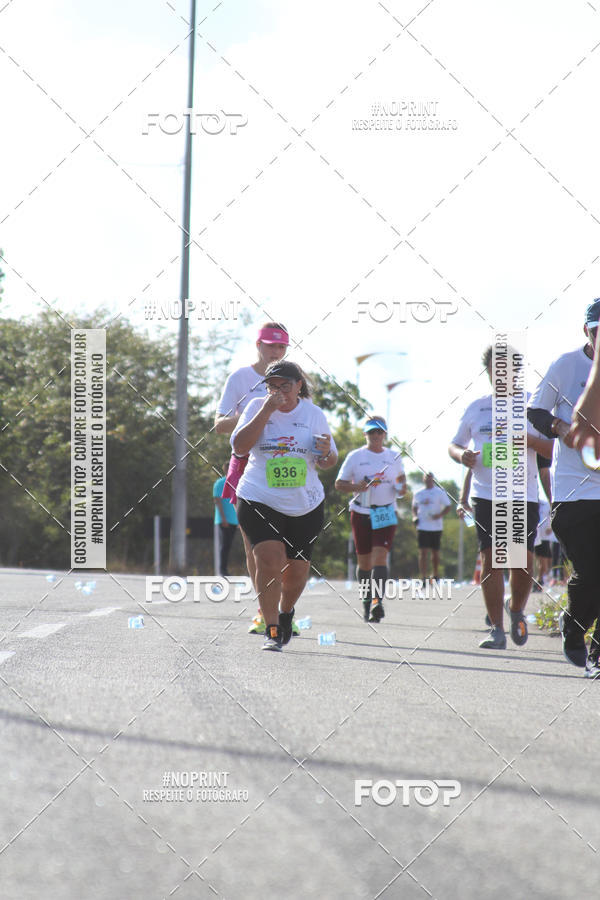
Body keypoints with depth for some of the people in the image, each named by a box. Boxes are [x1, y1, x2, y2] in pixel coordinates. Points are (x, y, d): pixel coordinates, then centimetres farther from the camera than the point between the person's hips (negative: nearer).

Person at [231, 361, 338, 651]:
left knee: (297, 571, 8)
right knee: (270, 559, -21)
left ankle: (286, 610, 40)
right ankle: (272, 630, -14)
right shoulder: (257, 407, -1)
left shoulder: (313, 414, 4)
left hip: (305, 506, 3)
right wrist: (266, 411, -19)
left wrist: (326, 453, -15)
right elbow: (239, 447, -14)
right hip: (259, 501, -2)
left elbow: (327, 463, 10)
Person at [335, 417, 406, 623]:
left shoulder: (393, 457, 8)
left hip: (385, 514, 0)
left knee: (380, 557, -16)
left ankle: (378, 601, -27)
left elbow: (400, 476, 25)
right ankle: (366, 601, 22)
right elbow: (339, 484, 3)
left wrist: (401, 487, 2)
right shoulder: (355, 457, 3)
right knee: (364, 561, 6)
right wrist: (357, 487, -16)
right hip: (361, 513, 0)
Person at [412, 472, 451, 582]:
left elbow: (448, 507, 2)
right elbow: (414, 507, 23)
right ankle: (423, 578, -11)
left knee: (435, 552, 9)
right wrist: (414, 517, 3)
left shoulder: (440, 492, 2)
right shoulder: (418, 494, 11)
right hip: (422, 527, 1)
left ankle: (436, 575, 27)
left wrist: (439, 515, -15)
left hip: (436, 527, -1)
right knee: (423, 552, -7)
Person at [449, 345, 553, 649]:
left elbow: (555, 450, 3)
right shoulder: (476, 407, 12)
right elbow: (454, 445, 20)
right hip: (486, 494, 1)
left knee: (523, 560, -2)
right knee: (491, 557, -7)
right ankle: (496, 628, -4)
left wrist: (528, 439, -15)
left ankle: (517, 611, 27)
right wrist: (462, 455, -4)